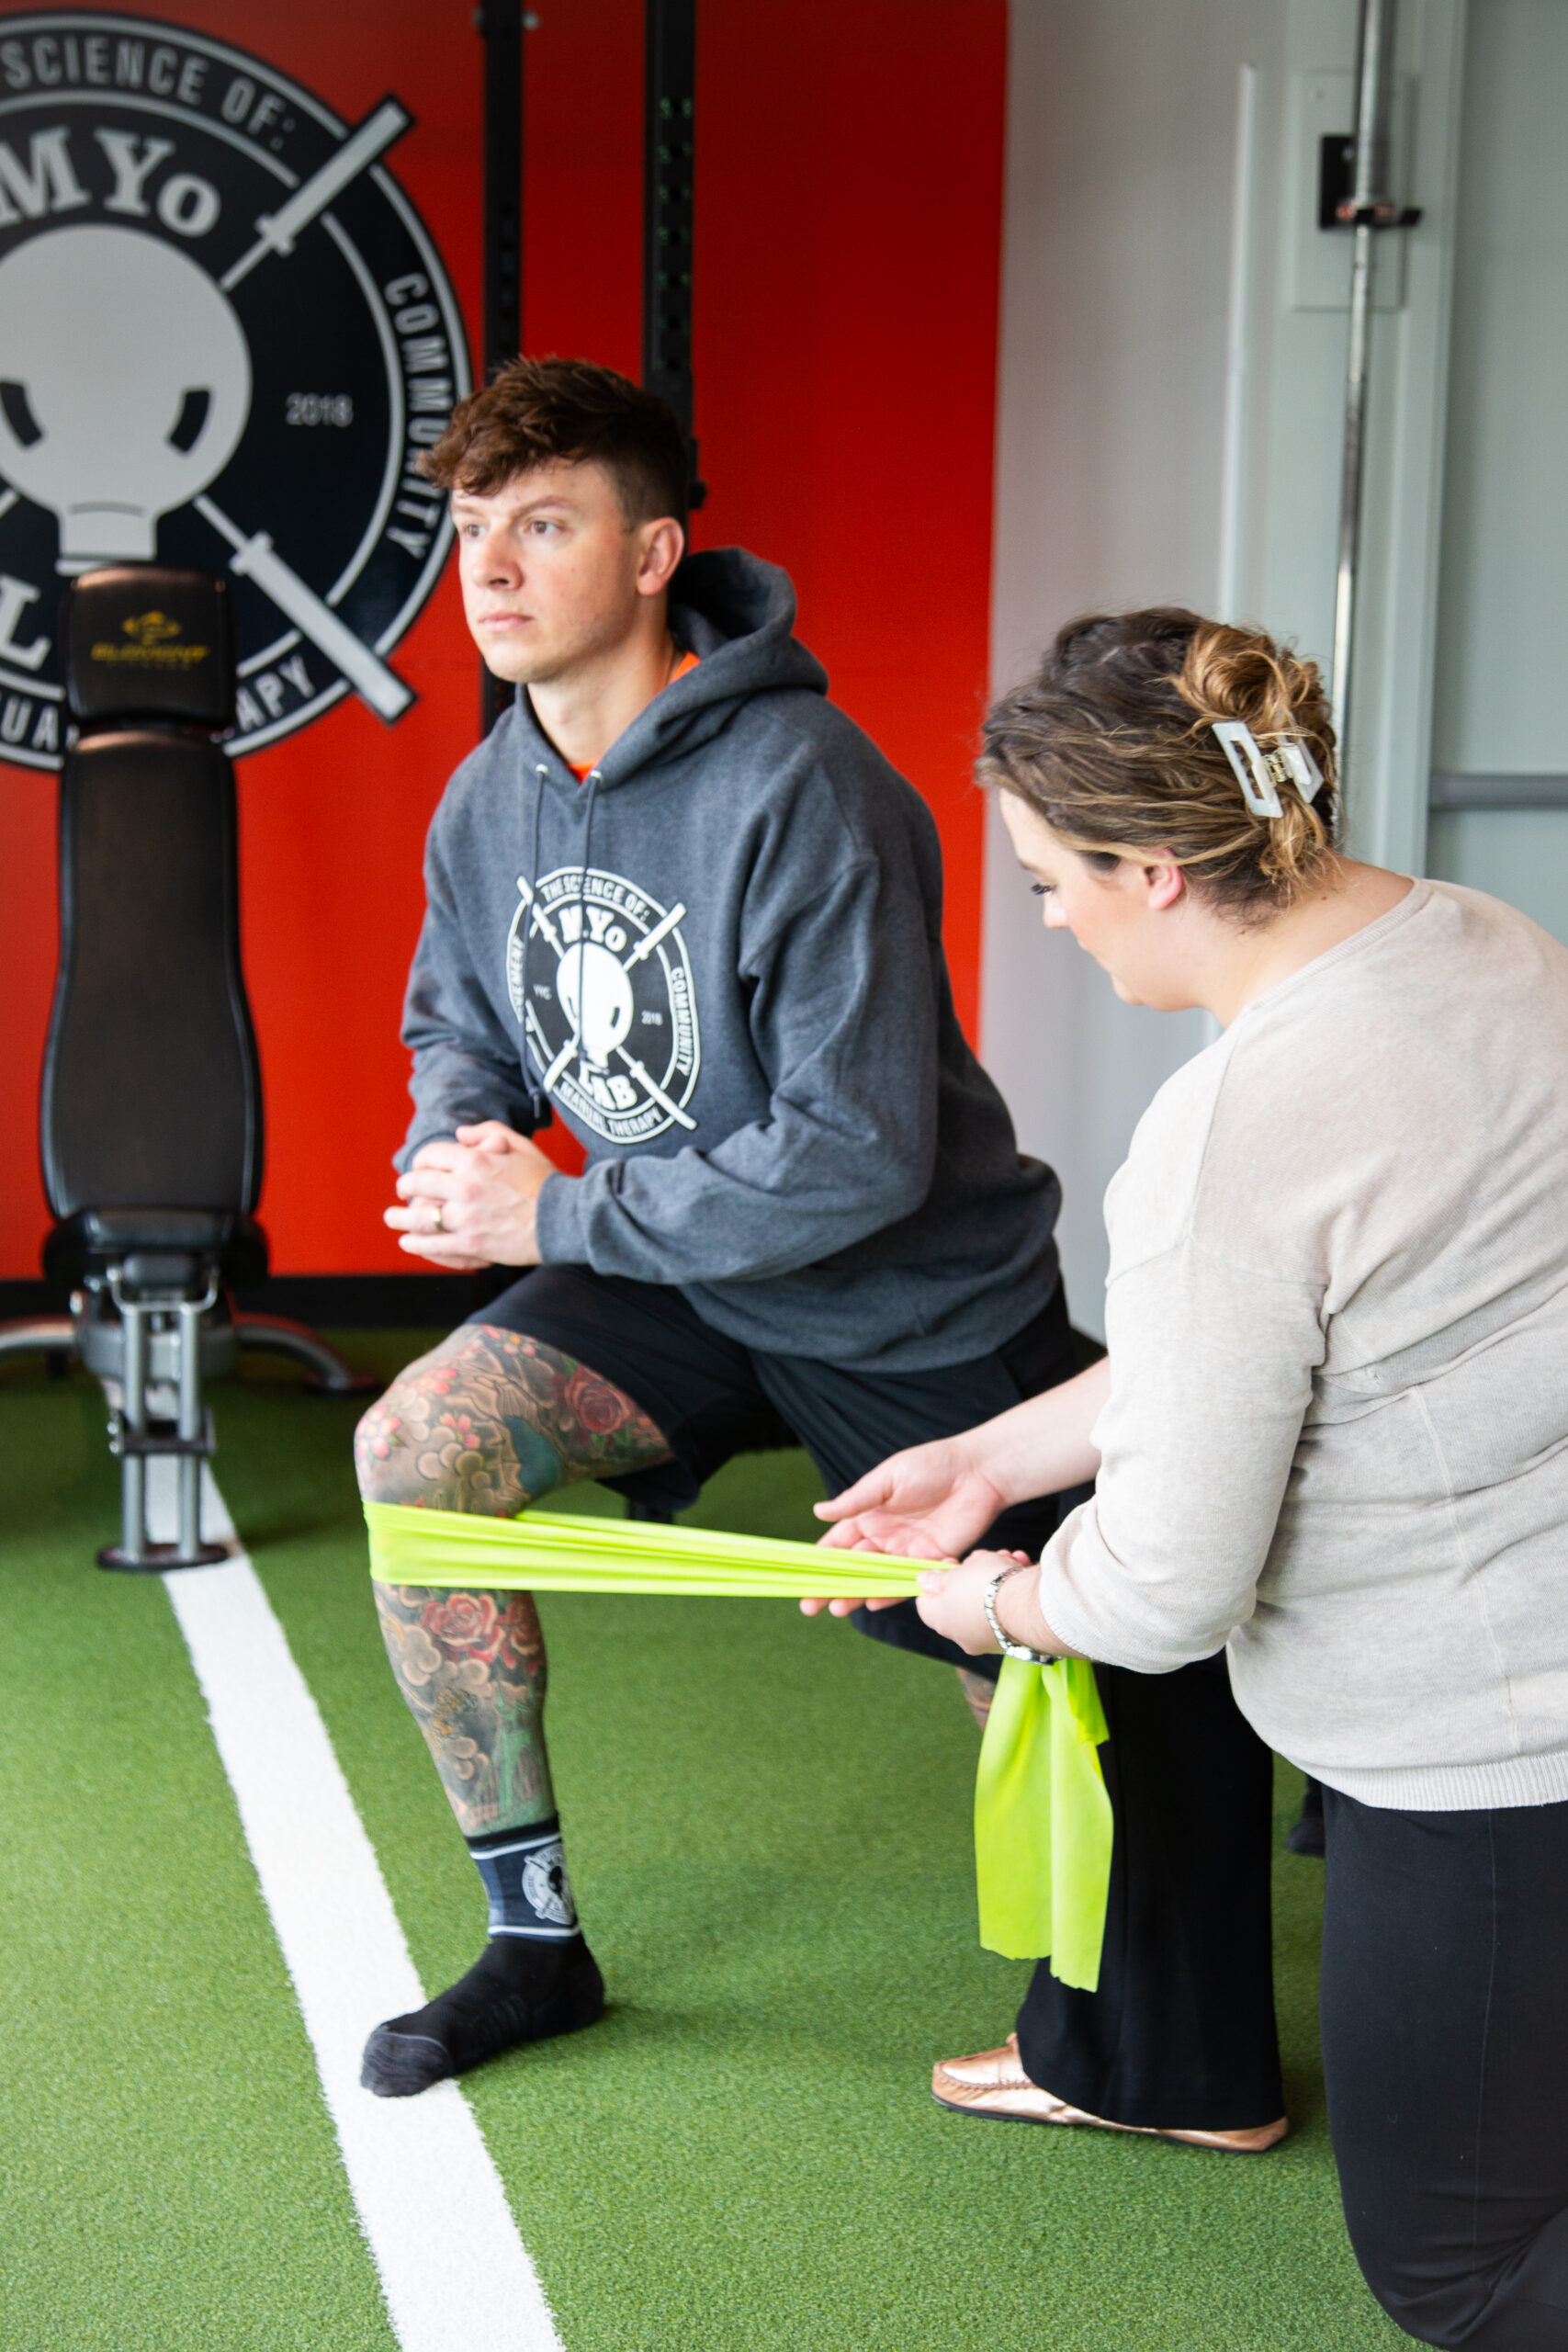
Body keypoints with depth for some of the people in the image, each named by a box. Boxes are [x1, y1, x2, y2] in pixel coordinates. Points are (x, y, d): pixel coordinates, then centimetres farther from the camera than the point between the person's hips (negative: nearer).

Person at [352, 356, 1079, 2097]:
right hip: (679, 1289, 5)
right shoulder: (488, 801, -5)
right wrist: (457, 1142, -11)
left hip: (916, 1305, -5)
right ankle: (535, 1939, -3)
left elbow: (862, 1156, -29)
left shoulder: (800, 791, -28)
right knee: (417, 1447, -18)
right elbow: (455, 1026, 13)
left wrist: (559, 1217, -24)